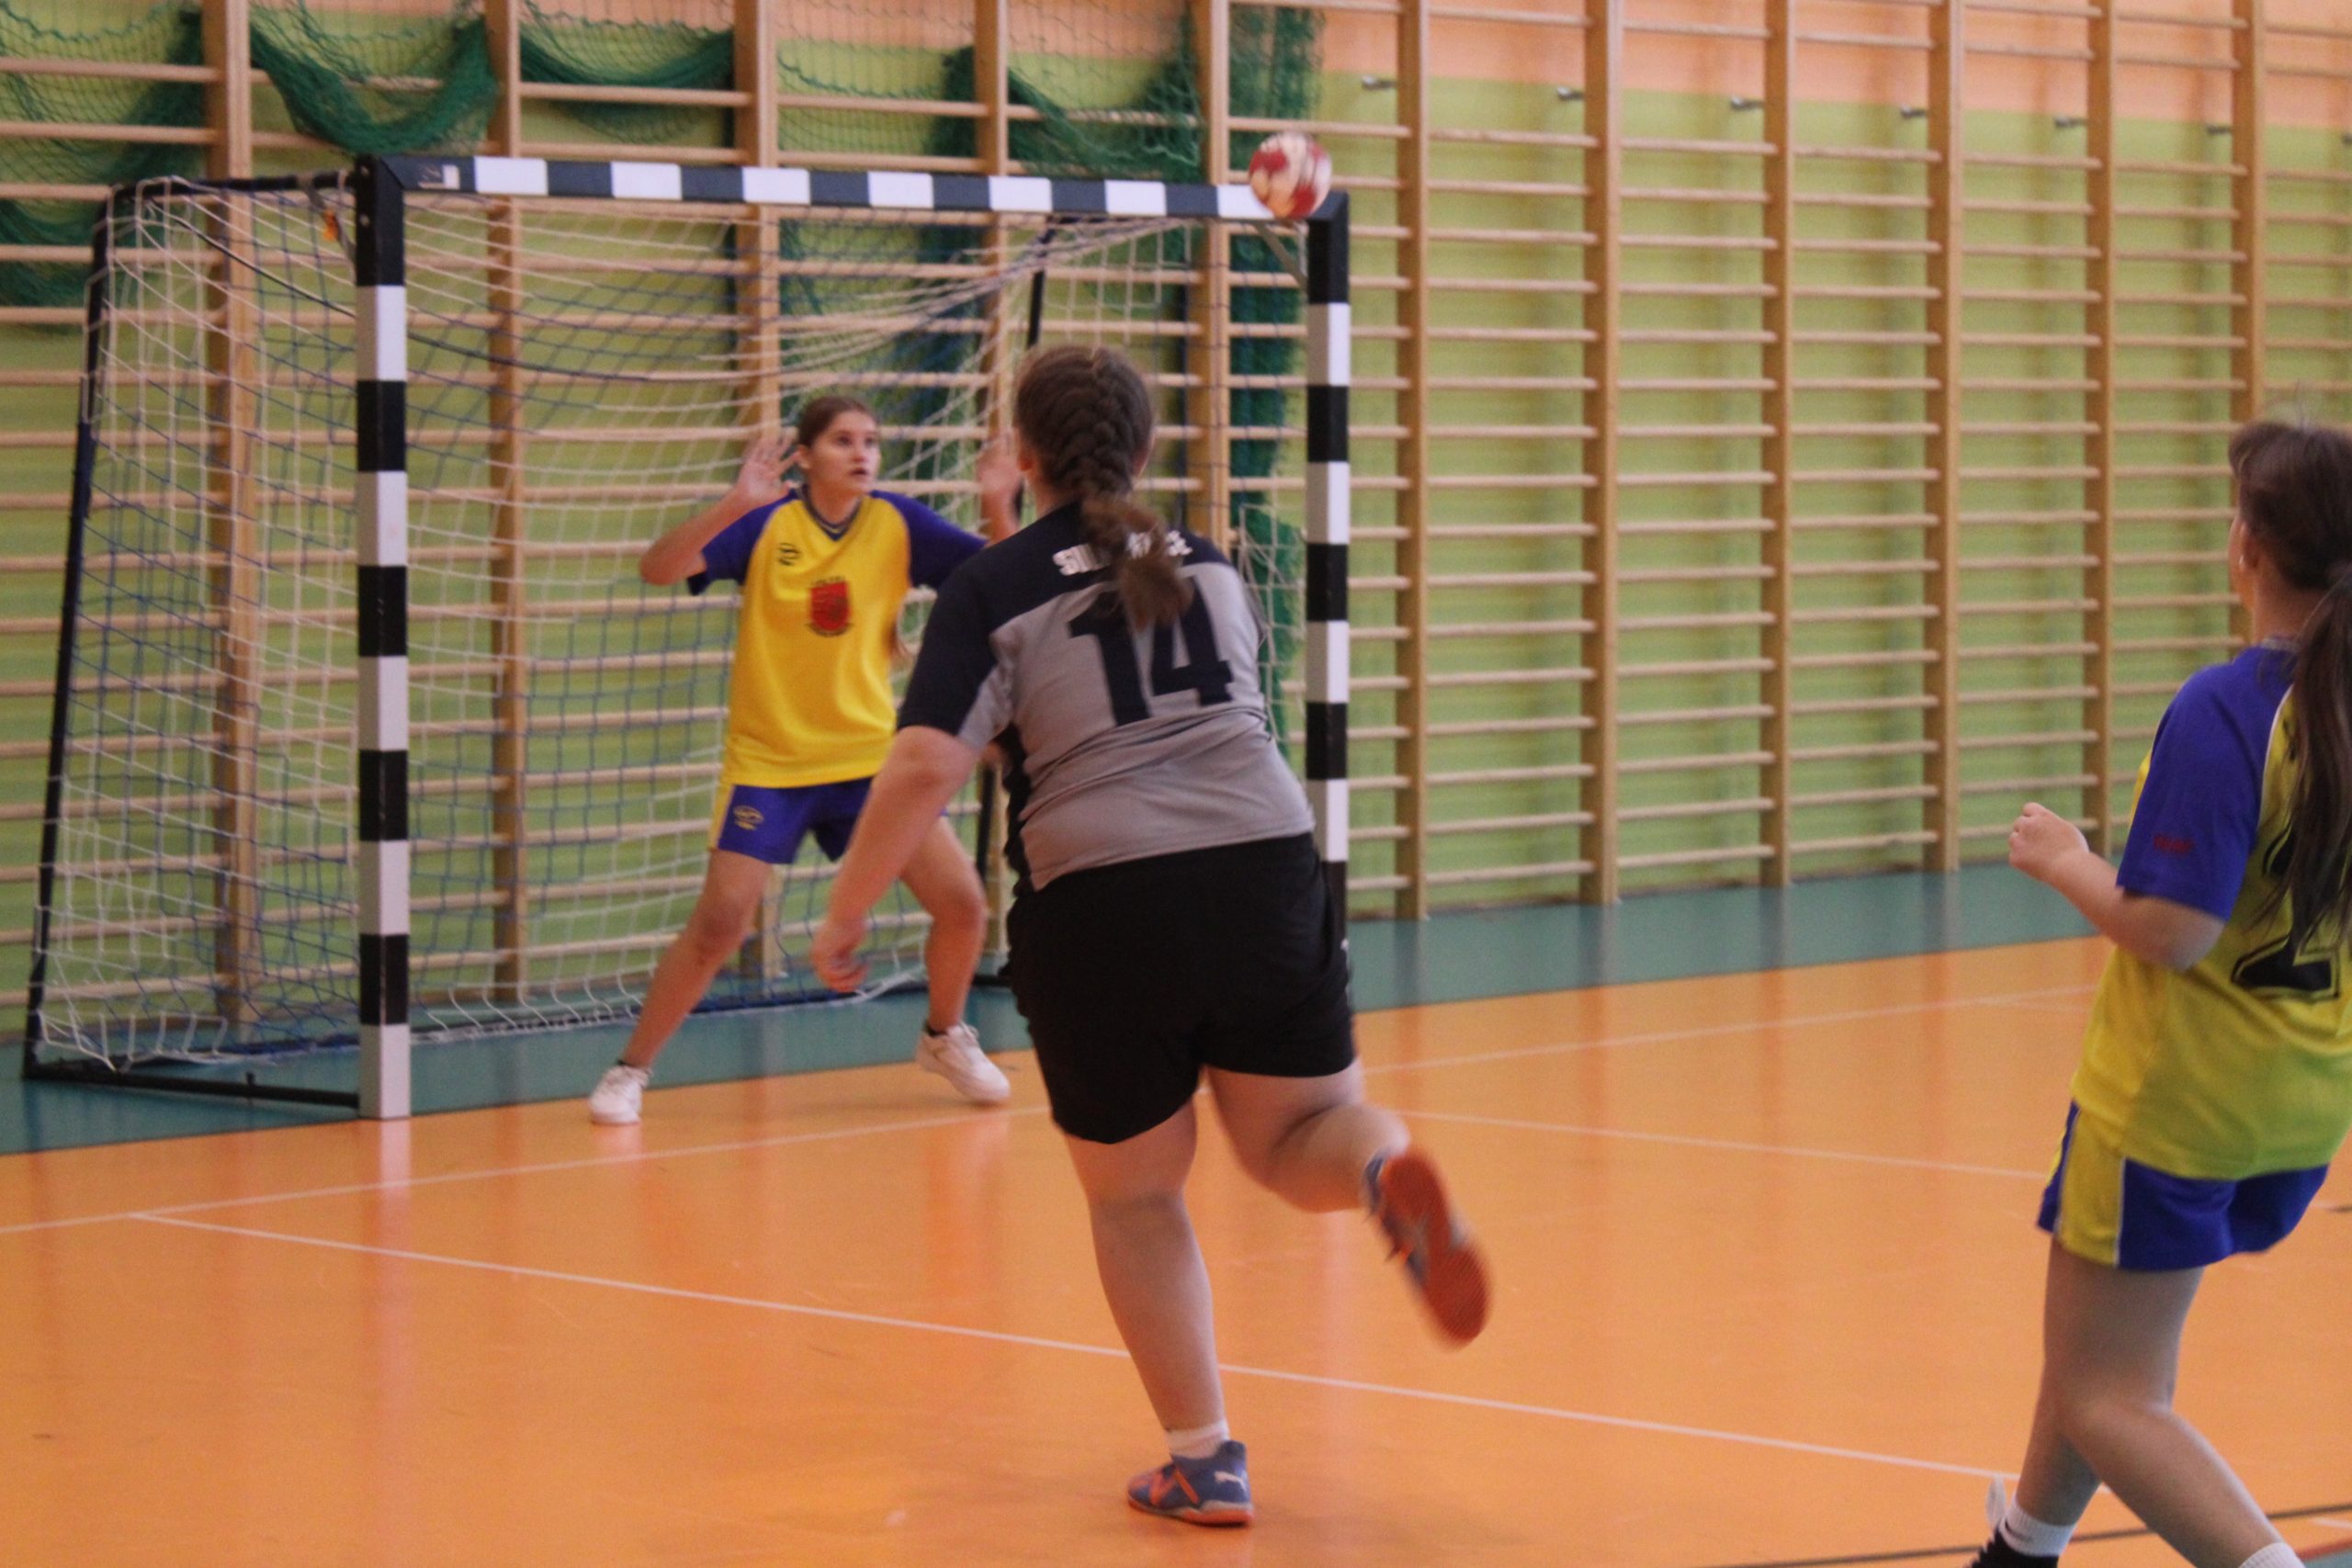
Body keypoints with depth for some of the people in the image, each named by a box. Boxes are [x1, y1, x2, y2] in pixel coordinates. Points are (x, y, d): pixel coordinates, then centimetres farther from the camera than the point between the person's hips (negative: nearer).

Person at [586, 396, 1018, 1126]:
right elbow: (658, 569, -22)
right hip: (767, 763, -3)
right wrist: (736, 503, -37)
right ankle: (629, 1071, 4)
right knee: (719, 922, -13)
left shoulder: (899, 524, -3)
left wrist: (999, 508, -23)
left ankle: (944, 1038, 25)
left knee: (962, 902, -3)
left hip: (871, 756, 3)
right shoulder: (765, 524, -10)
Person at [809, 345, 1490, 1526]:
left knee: (1133, 1195, 13)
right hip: (1263, 861, 3)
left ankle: (1202, 1459, 14)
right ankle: (1389, 1173, -25)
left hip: (1099, 897, -3)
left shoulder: (993, 593, 1)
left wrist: (846, 914, 0)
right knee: (1299, 1137, 12)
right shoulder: (1209, 566, 16)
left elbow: (925, 768, -10)